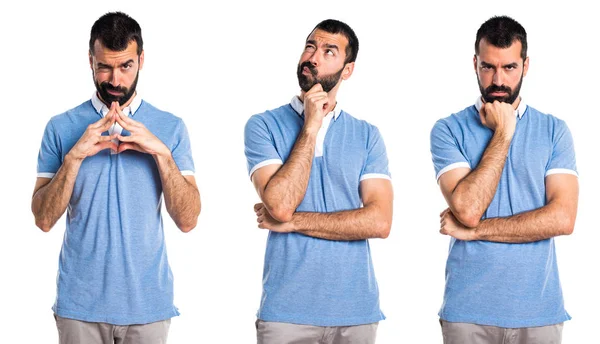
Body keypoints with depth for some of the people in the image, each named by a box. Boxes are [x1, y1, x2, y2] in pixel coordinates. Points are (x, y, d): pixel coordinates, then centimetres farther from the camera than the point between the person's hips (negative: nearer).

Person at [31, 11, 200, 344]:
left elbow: (188, 220, -4)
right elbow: (43, 219, -4)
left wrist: (161, 153, -16)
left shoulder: (170, 128, 1)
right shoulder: (61, 127, 1)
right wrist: (74, 156, -16)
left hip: (148, 304, 0)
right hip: (80, 304, 0)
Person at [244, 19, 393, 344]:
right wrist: (310, 127, -11)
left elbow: (379, 221, -7)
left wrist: (293, 221, -10)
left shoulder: (367, 135, 4)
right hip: (286, 311, -2)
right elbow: (280, 204, -15)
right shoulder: (263, 125, 0)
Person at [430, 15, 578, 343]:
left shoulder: (554, 131, 3)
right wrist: (502, 134, -10)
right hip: (467, 311, -1)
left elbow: (563, 218, -9)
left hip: (539, 309, 1)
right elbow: (468, 209, -15)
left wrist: (474, 230, -11)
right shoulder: (449, 130, -1)